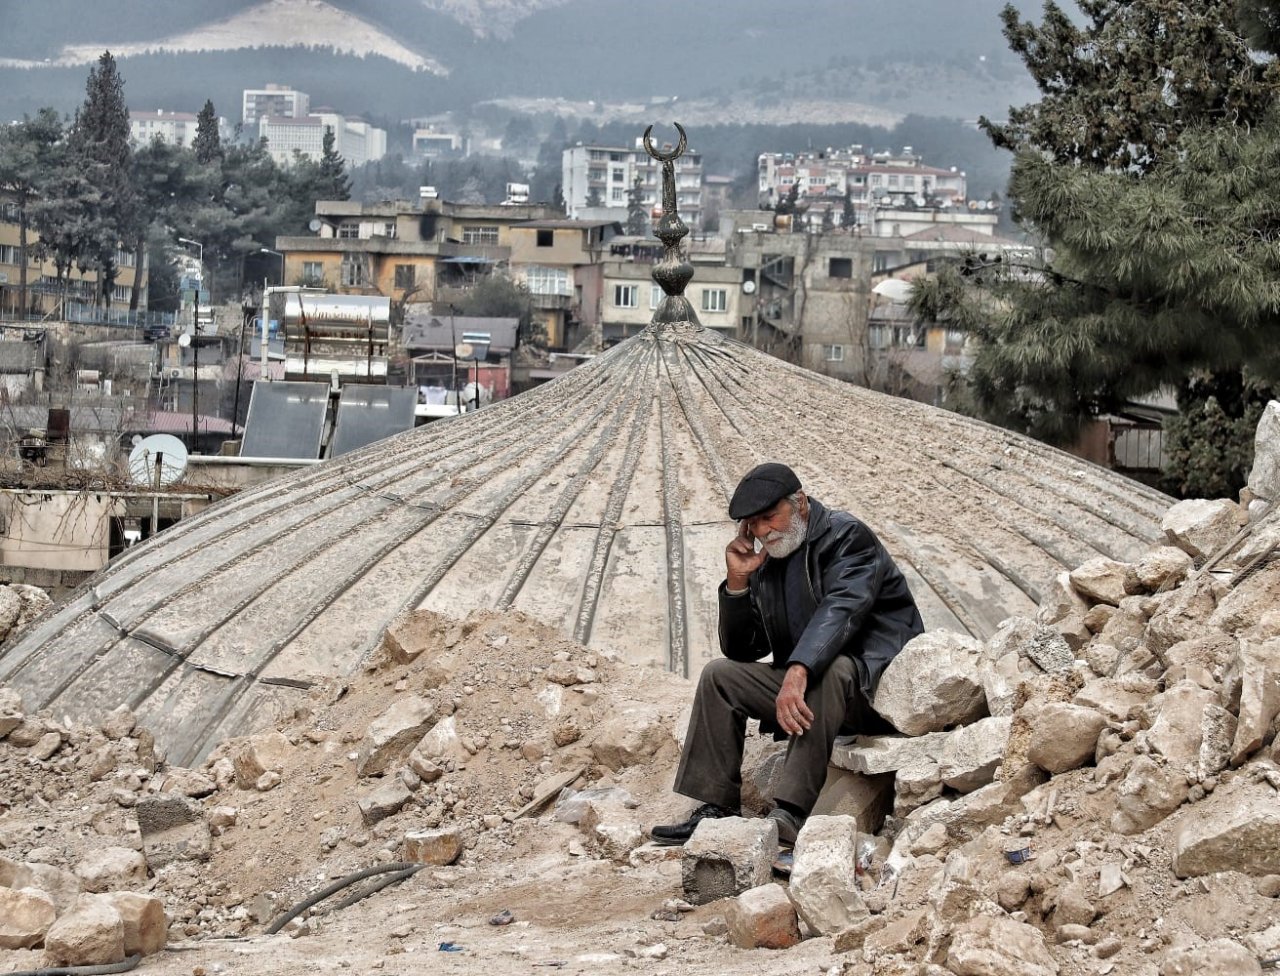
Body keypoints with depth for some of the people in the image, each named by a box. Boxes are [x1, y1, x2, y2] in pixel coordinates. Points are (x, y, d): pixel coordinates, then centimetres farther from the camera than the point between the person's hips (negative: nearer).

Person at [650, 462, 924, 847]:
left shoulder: (846, 536, -11)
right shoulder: (767, 563, 10)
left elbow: (839, 611, -29)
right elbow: (742, 651, 11)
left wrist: (798, 672, -44)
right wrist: (737, 581, -4)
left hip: (876, 680, -8)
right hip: (804, 682, 8)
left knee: (828, 671, -38)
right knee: (719, 675, 0)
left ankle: (790, 814, -44)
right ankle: (717, 808, -6)